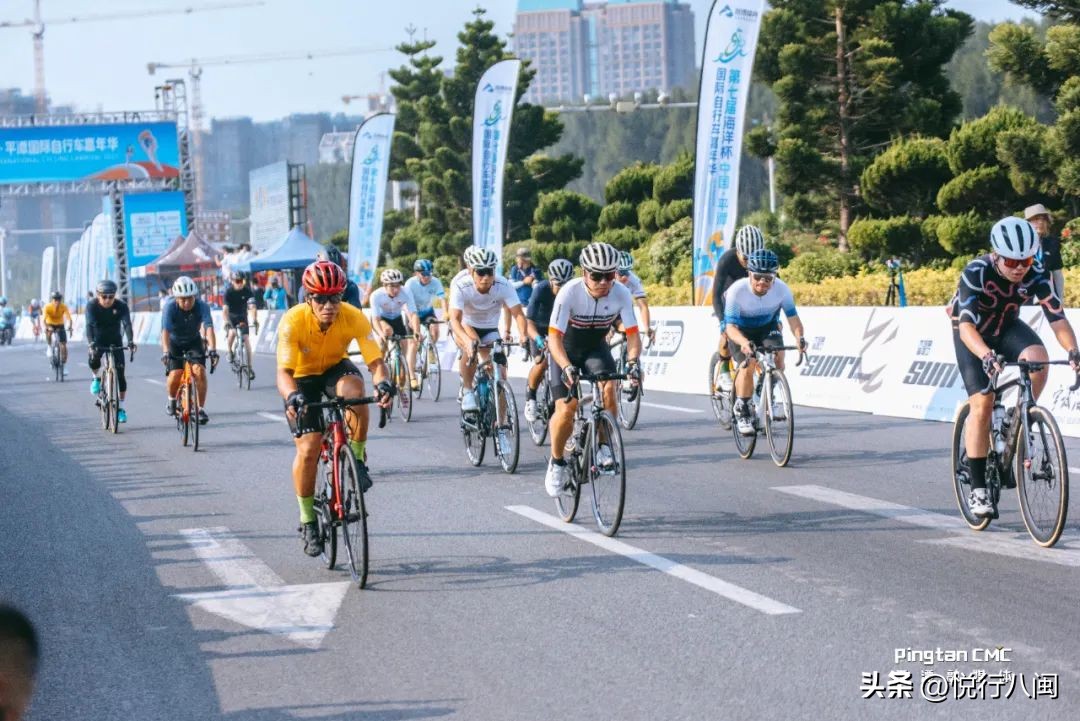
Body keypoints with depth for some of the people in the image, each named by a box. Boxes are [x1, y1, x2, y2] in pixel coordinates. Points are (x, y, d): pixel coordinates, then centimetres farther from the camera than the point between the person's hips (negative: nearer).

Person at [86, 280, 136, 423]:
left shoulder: (121, 306, -21)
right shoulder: (92, 306, -22)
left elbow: (127, 324, -32)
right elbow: (89, 325, -34)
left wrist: (131, 341, -50)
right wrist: (91, 343, -50)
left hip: (115, 340, 1)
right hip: (98, 340, -1)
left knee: (120, 373, -9)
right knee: (93, 360, -31)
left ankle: (121, 408, 0)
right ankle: (96, 378, 3)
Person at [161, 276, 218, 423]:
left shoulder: (202, 306, -25)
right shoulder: (170, 308, -27)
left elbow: (208, 328, -36)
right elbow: (165, 331, -37)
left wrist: (212, 350, -50)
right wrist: (165, 352, -52)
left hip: (194, 342, 1)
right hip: (175, 343, -1)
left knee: (199, 371, -21)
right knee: (175, 375, -17)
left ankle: (201, 409, -8)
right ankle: (172, 400, 16)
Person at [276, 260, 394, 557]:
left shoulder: (354, 318, -27)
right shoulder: (293, 322, -32)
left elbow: (375, 362, -30)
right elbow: (284, 372, -37)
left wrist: (383, 383, -53)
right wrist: (292, 396, -59)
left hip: (335, 369, 1)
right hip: (303, 378, -1)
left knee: (354, 389, -36)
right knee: (308, 449, -13)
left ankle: (358, 460, -15)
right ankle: (308, 520, 7)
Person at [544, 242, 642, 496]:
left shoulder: (621, 294, -23)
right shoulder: (570, 292, -31)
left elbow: (633, 334, -20)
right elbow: (554, 337, -33)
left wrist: (633, 362, -40)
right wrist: (567, 368, -49)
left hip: (596, 348, 2)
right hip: (566, 350, -2)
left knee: (608, 388, -27)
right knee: (566, 409, -15)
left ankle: (603, 445, -7)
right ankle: (557, 462, 8)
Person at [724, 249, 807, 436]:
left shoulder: (781, 289, -25)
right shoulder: (737, 290, -32)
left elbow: (792, 316, -22)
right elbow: (731, 326, -33)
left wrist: (800, 337, -43)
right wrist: (744, 343, -54)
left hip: (767, 326, 2)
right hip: (741, 330, -2)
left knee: (778, 357, -24)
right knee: (748, 364, -24)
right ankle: (742, 412, -9)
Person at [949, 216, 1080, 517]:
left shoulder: (1036, 274, -23)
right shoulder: (976, 273, -33)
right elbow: (967, 326, -42)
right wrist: (987, 356, -60)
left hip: (1007, 327, 3)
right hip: (973, 333, -3)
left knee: (1038, 357, -29)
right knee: (982, 404, -15)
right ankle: (978, 490, -7)